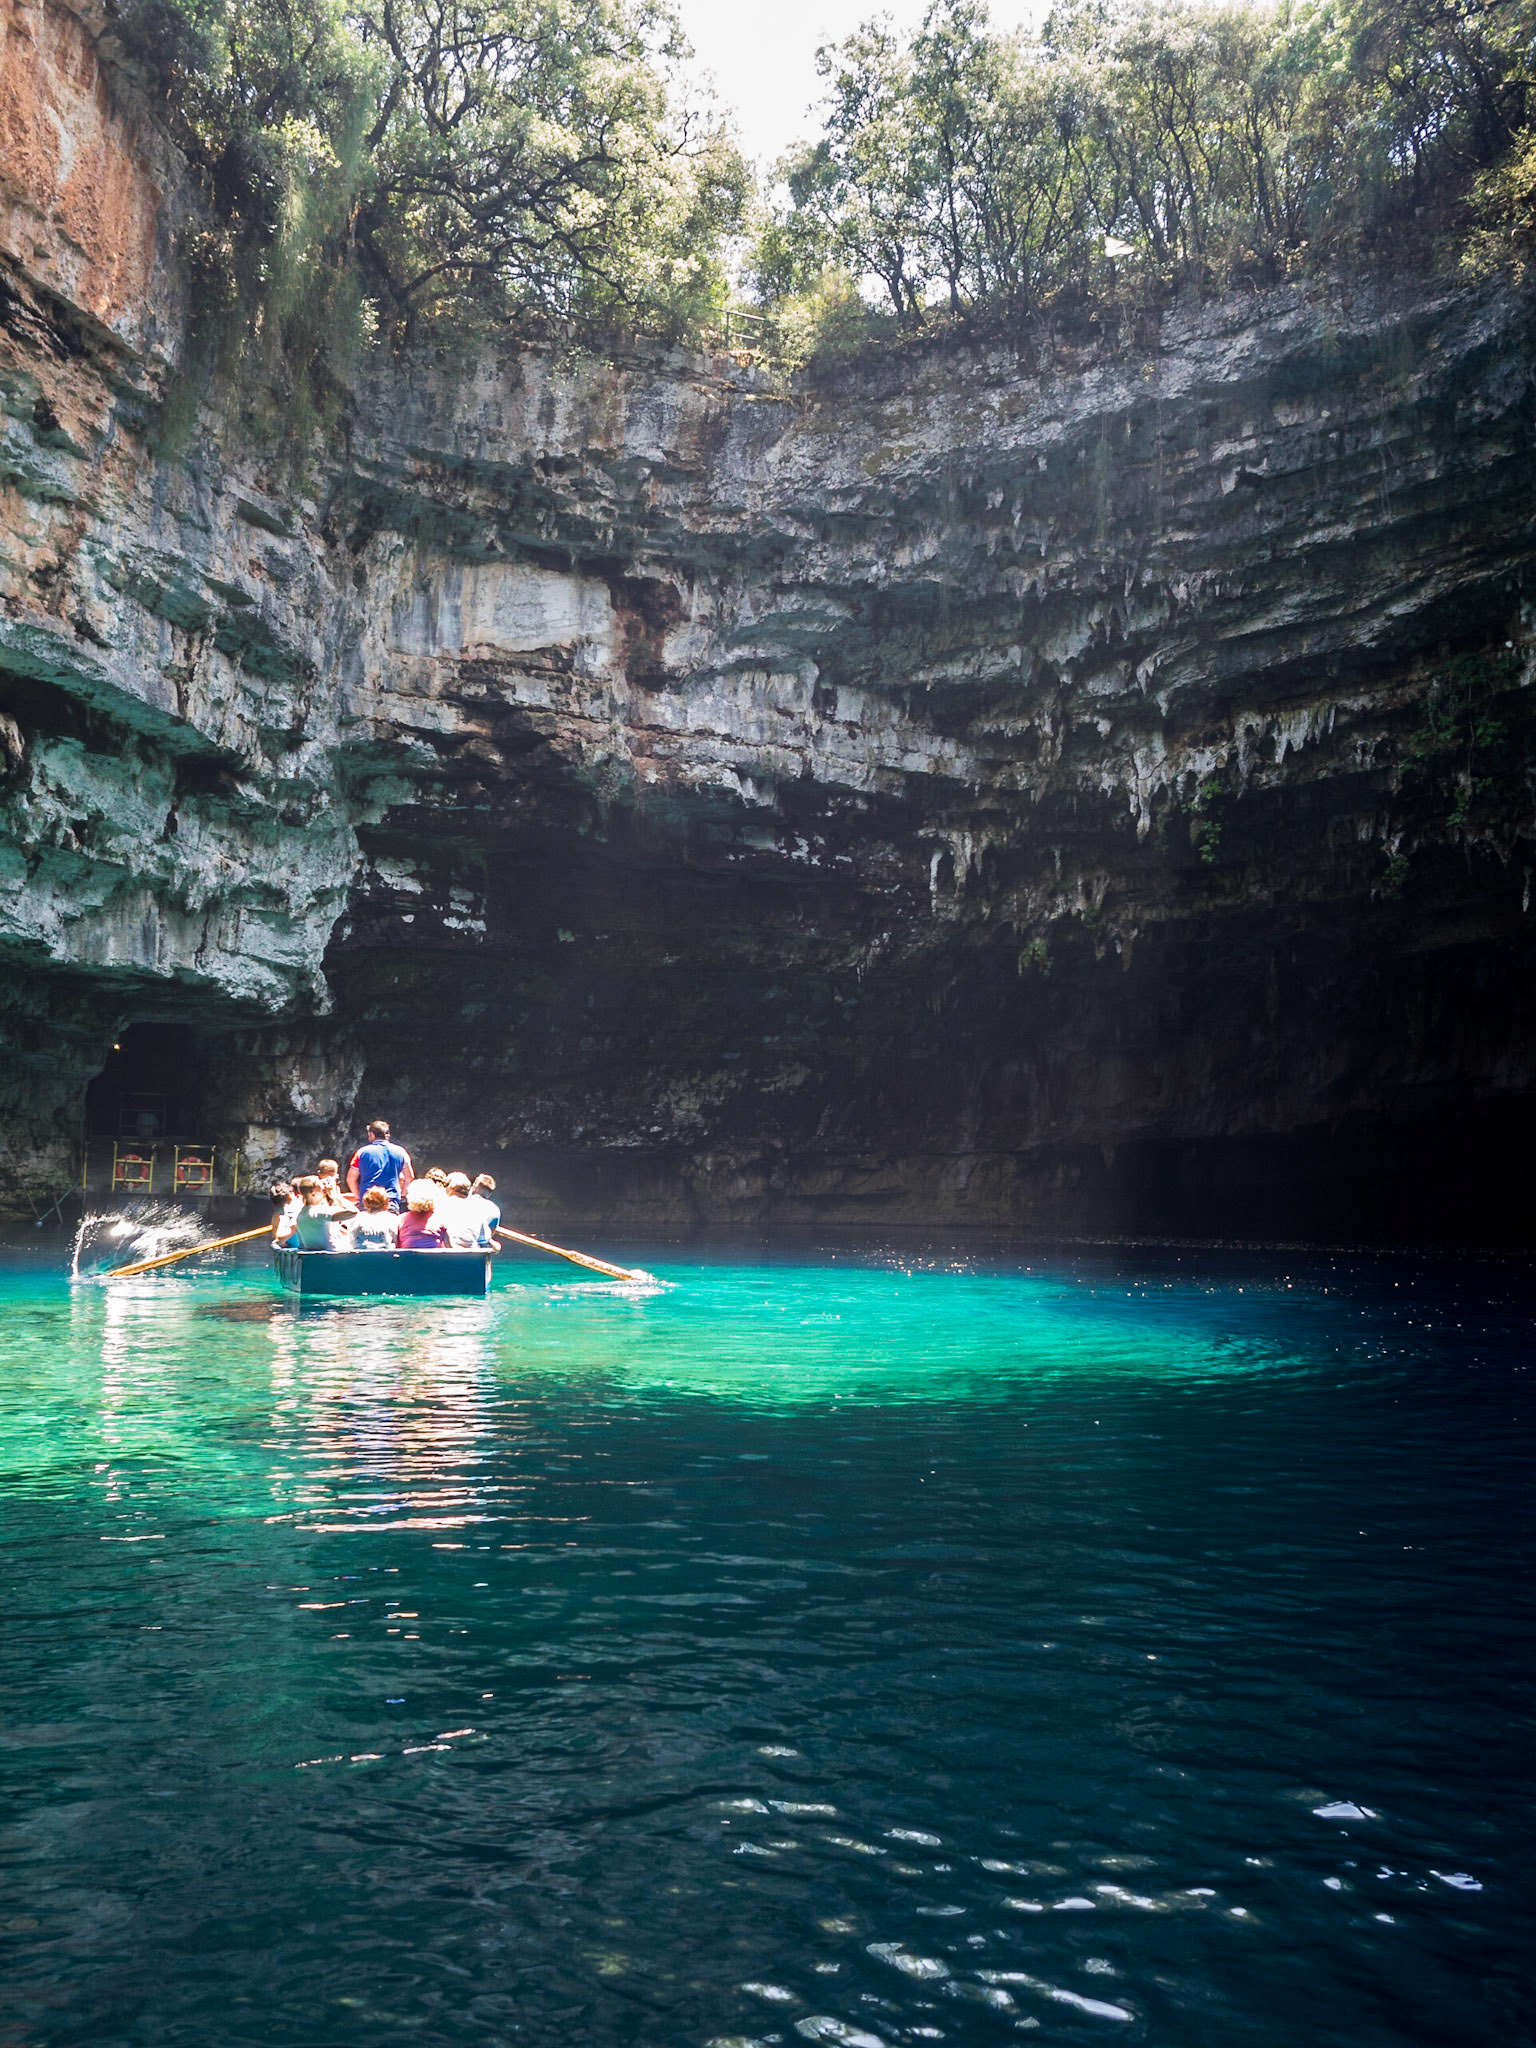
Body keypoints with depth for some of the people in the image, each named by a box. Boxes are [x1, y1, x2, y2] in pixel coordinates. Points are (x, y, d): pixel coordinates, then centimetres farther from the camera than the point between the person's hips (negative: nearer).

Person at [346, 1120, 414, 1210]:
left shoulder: (362, 1152, 4)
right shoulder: (400, 1151, 8)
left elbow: (351, 1179, 8)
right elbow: (409, 1177, 15)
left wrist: (359, 1196, 20)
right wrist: (402, 1193, 28)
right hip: (392, 1202, 1)